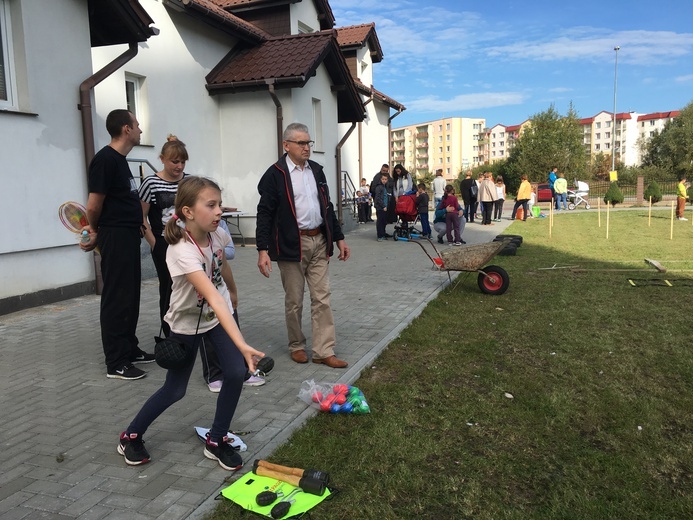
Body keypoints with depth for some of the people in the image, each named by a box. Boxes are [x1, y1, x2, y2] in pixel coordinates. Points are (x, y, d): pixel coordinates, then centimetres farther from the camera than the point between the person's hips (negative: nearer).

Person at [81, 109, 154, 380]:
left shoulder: (120, 159, 15)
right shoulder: (105, 159, -15)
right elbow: (94, 206, -14)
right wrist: (96, 231, 1)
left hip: (128, 236, 9)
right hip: (115, 237, -9)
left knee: (130, 296, 15)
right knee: (116, 298, -4)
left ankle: (129, 349, 27)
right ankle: (116, 363, 4)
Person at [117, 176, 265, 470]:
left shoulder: (216, 234, -16)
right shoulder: (182, 252, -36)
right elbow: (213, 297, -48)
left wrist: (233, 294, 23)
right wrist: (242, 345, -55)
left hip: (219, 315, 5)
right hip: (187, 323, -5)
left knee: (236, 373, -10)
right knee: (175, 390, 5)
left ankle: (216, 441, 10)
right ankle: (131, 436, 32)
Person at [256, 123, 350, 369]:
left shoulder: (316, 170, 12)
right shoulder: (275, 174, -6)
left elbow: (327, 207, 17)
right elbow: (265, 213, -9)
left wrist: (339, 238, 14)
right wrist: (263, 250, -16)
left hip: (319, 242, 5)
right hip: (291, 245, -5)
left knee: (322, 298, 4)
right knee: (294, 301, 7)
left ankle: (323, 351, 11)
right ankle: (297, 346, 25)